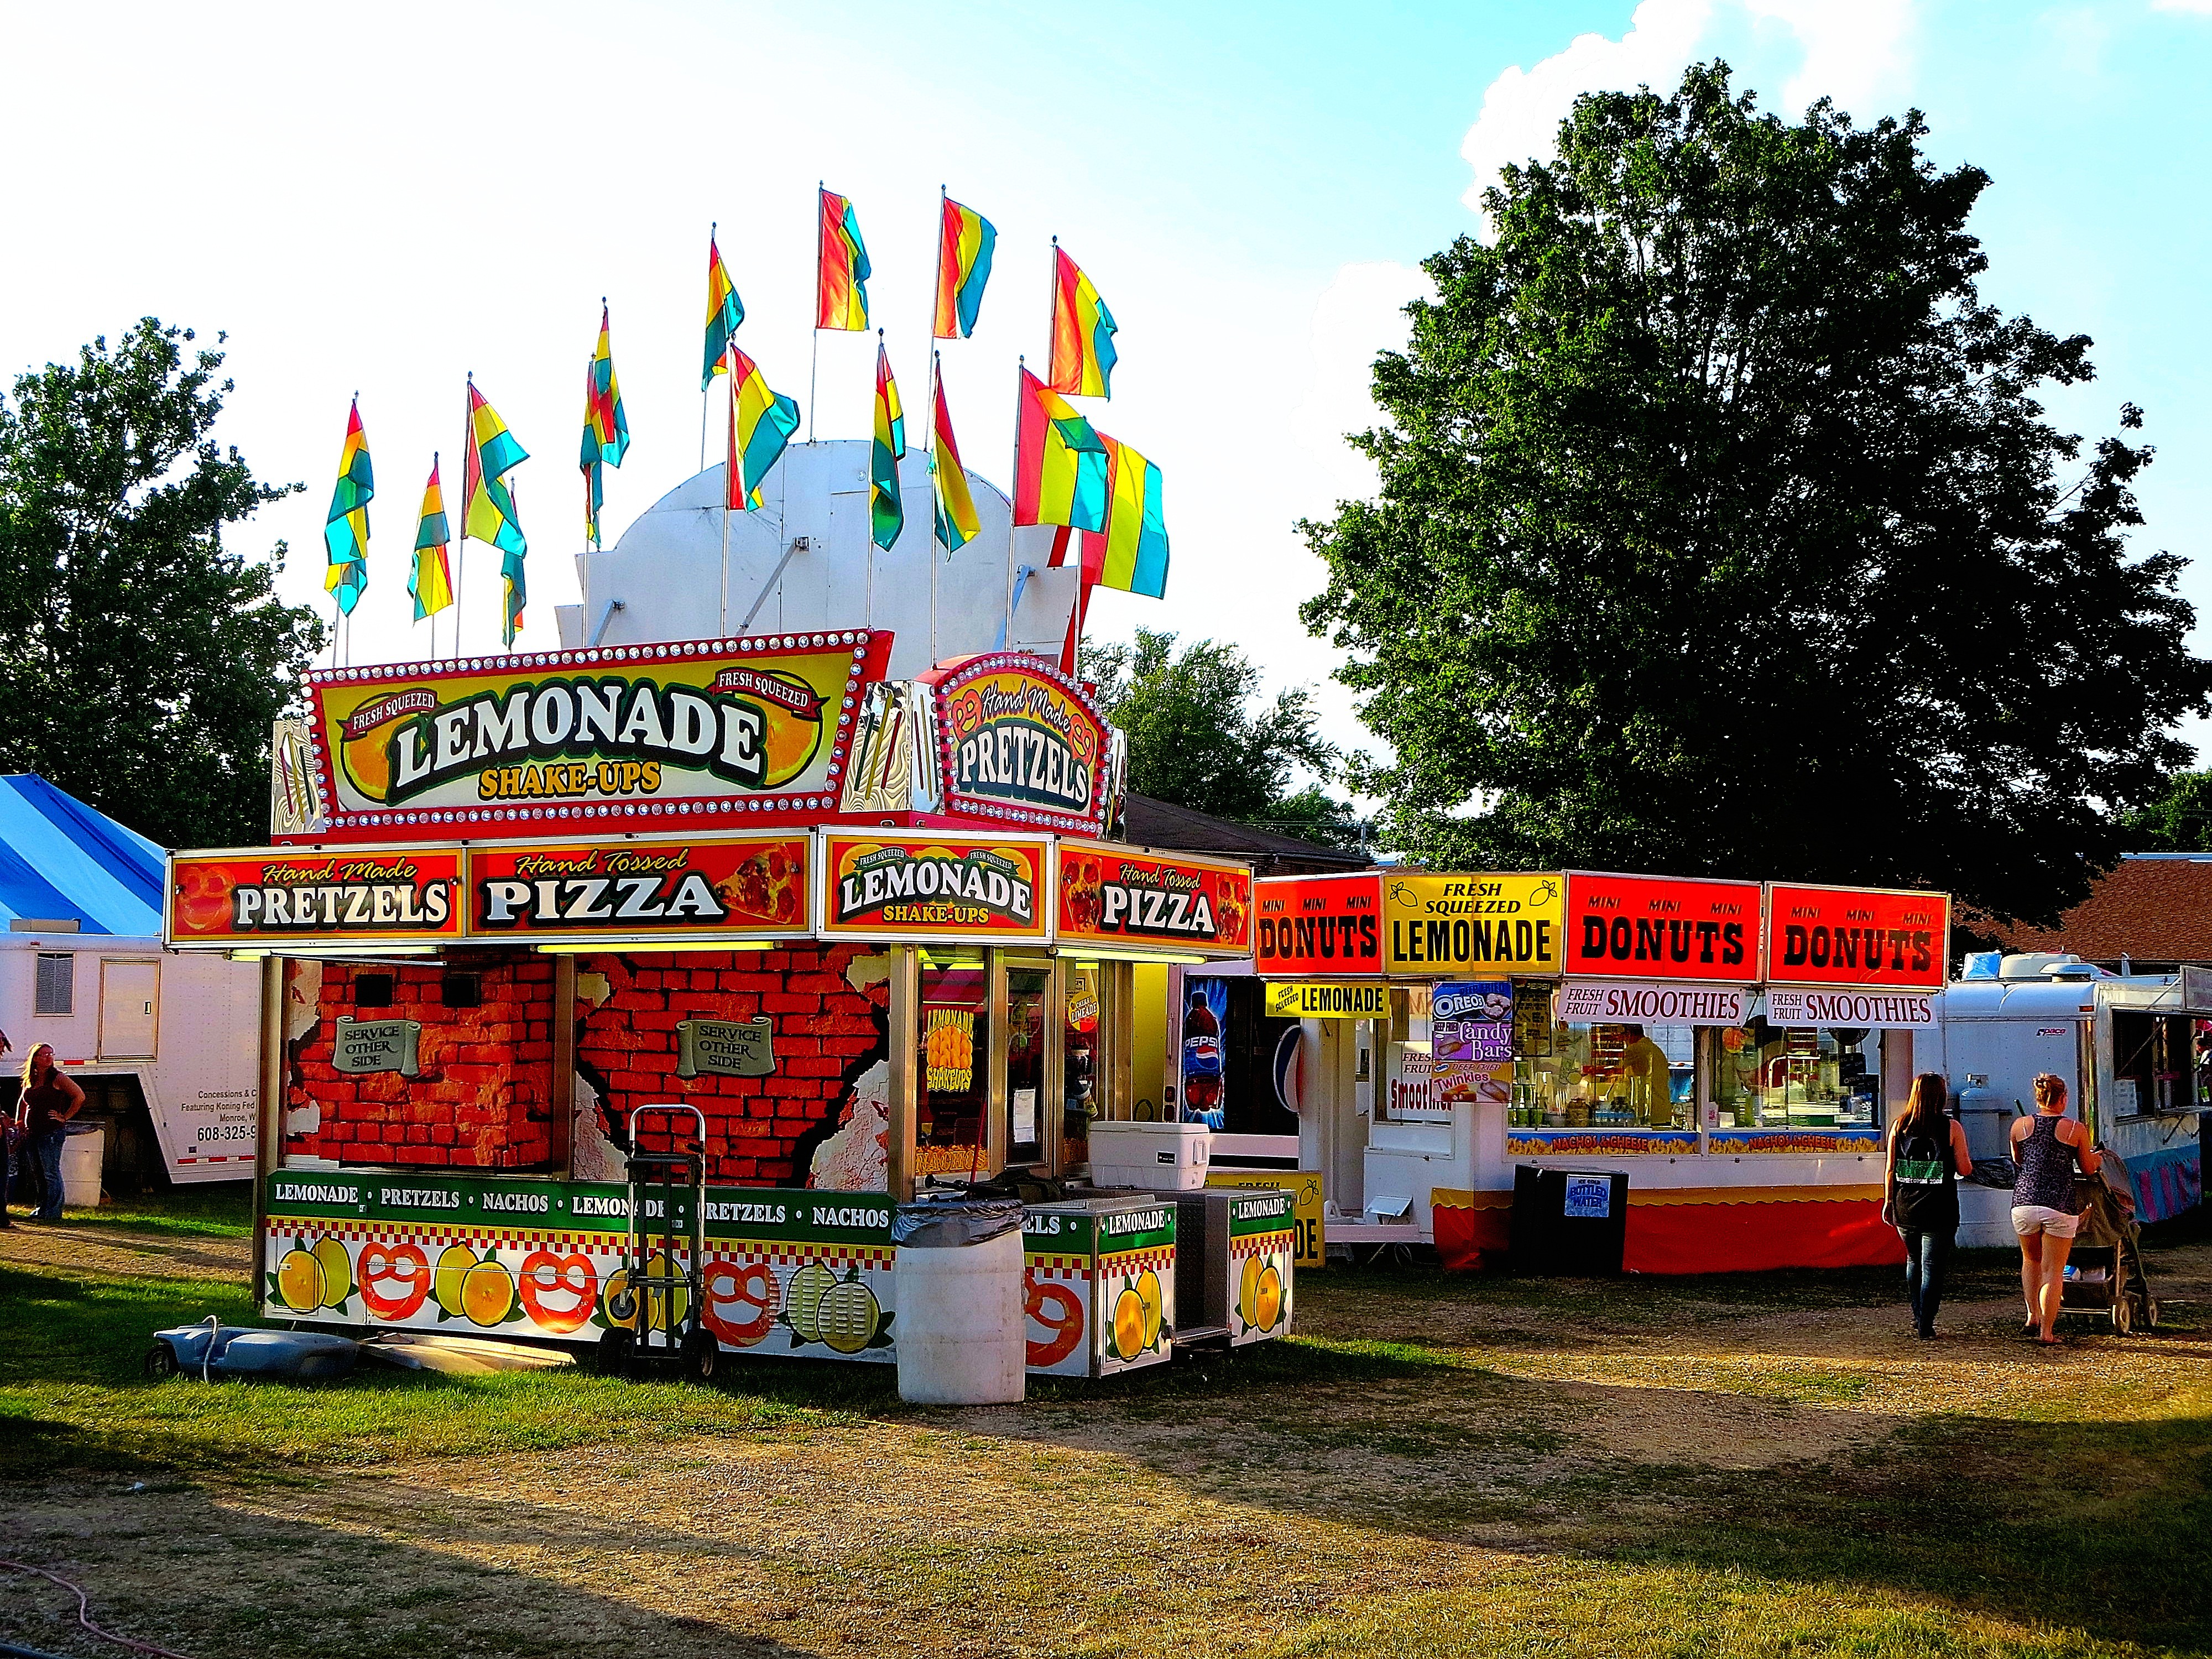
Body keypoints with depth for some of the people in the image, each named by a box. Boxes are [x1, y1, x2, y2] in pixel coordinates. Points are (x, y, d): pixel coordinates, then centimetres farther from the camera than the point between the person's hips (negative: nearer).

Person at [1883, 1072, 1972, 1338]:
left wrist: (1888, 1202, 13)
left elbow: (1889, 1169, 4)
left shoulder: (1899, 1126, 1)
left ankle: (1918, 1319, 25)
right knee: (1933, 1267, 3)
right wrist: (1966, 1158, 17)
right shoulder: (1952, 1127, -7)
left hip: (1905, 1209, 3)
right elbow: (1965, 1170, -5)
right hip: (1939, 1211, -3)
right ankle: (1925, 1326, 2)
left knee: (1914, 1261, 22)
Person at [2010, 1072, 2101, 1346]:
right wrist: (2097, 1157, 30)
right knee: (2053, 1271, 4)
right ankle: (2047, 1331, 2)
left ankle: (2033, 1316, 20)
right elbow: (2089, 1169, 8)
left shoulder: (2020, 1125, 4)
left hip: (2024, 1202, 3)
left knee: (2031, 1259, 26)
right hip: (2060, 1204, -2)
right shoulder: (2076, 1129, -2)